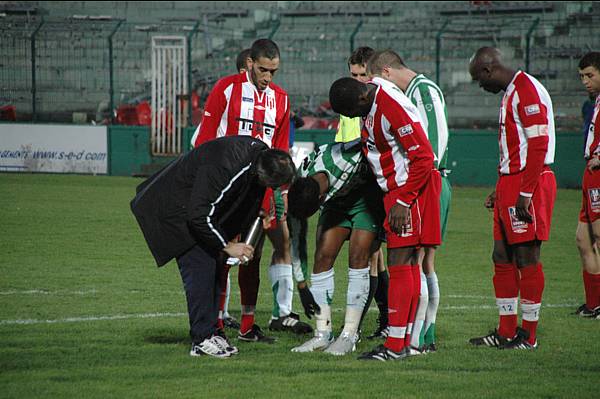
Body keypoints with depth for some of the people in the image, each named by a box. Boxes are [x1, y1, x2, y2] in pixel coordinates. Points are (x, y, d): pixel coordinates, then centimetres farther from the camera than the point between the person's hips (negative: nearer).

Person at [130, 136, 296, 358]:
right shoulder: (223, 168, -37)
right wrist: (228, 246, -23)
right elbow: (199, 215, -31)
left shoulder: (261, 154, -10)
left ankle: (210, 333, 10)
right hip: (174, 209, -9)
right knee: (200, 266, -14)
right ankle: (202, 340, -10)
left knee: (214, 266, 7)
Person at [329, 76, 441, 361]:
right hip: (394, 191, 9)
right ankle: (403, 343, 13)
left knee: (399, 263, -10)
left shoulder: (393, 107, -22)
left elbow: (423, 157, -22)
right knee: (406, 264, 10)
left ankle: (395, 345, -10)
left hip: (410, 188, -9)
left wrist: (403, 202, -19)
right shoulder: (371, 105, 7)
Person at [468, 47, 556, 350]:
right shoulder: (511, 92, 18)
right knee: (502, 258, 11)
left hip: (528, 185, -10)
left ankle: (528, 335, 1)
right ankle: (506, 332, 17)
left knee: (527, 258, -4)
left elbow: (538, 144, -20)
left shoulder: (526, 90, -14)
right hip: (511, 185, 10)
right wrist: (501, 189, 20)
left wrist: (525, 194, -22)